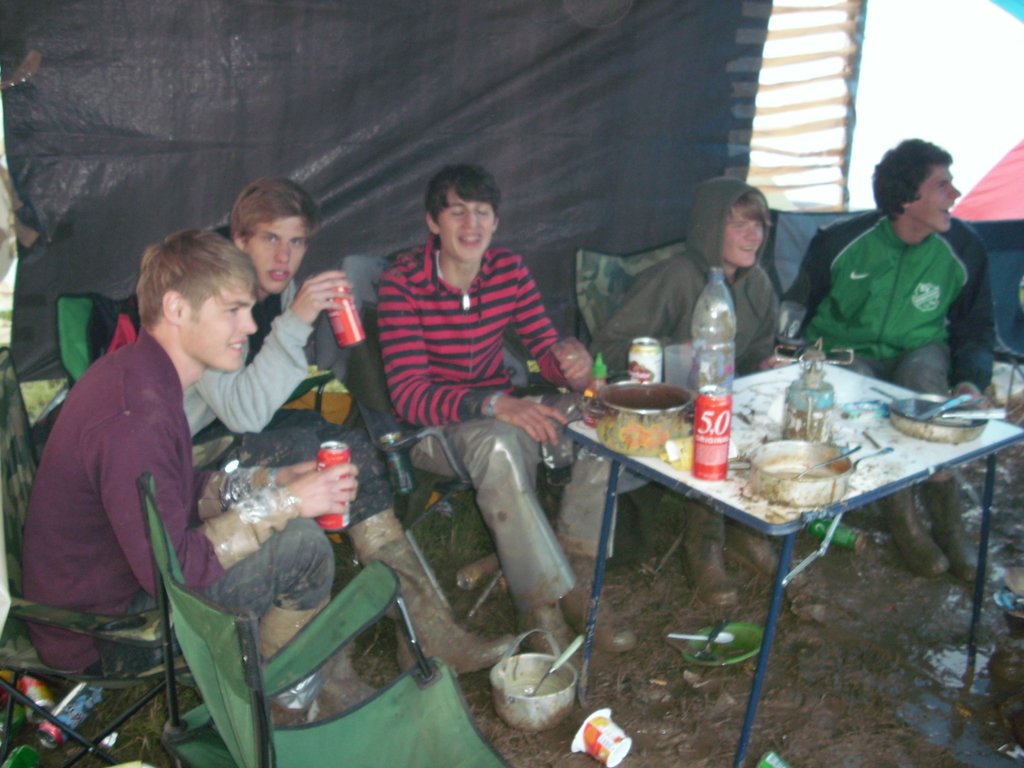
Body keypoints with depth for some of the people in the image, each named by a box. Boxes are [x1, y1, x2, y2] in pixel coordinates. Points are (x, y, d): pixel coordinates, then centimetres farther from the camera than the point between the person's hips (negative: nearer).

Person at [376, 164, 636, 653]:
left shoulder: (510, 271, 0)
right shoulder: (402, 284, -15)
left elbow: (546, 350, 1)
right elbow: (409, 396, -23)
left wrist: (573, 366, -26)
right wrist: (494, 405, -38)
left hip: (501, 414, 5)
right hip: (432, 427, -5)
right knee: (499, 444, -38)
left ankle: (576, 573, -12)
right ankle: (547, 601, -24)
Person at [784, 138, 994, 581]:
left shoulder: (963, 249, -7)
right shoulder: (841, 241, -14)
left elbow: (975, 328, 6)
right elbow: (800, 305, 1)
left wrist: (971, 381, -12)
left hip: (921, 349, 1)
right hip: (846, 349, -1)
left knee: (927, 390, -34)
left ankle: (948, 525, -17)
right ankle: (906, 524, -17)